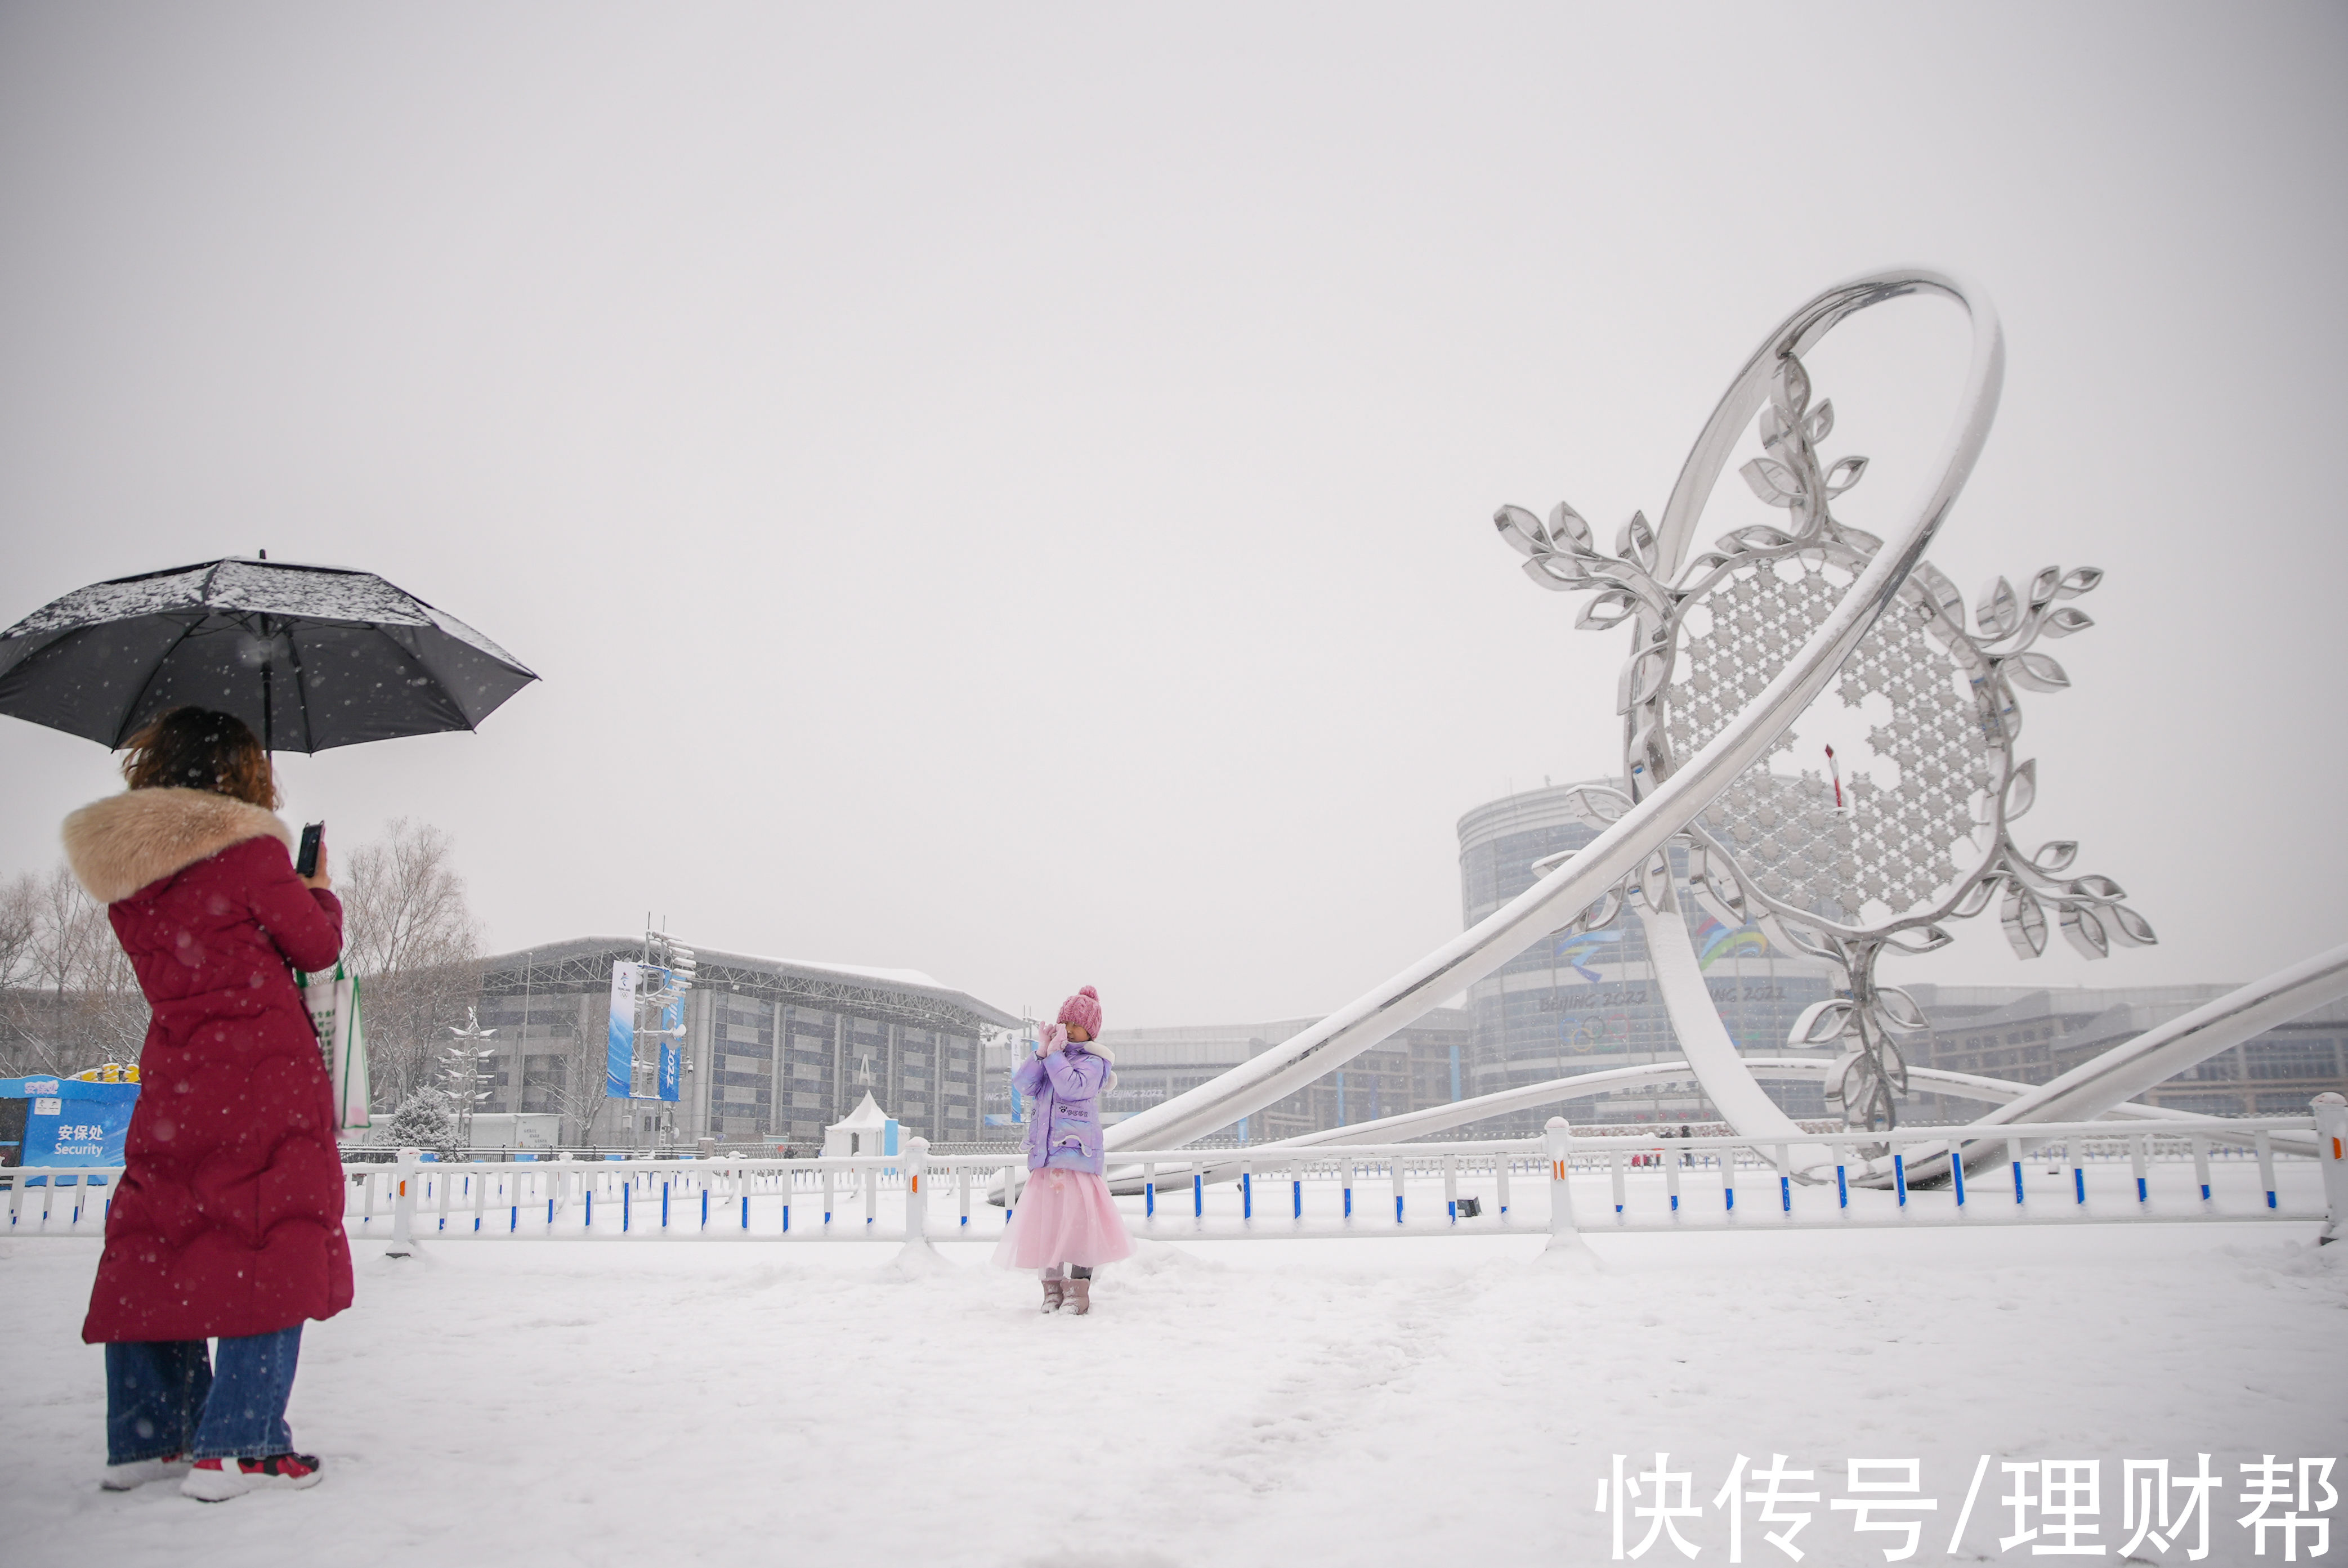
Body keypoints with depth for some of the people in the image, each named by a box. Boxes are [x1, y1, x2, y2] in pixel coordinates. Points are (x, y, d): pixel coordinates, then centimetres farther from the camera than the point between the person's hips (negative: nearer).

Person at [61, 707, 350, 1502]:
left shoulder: (124, 868, 9)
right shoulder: (251, 850, -10)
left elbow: (173, 964, 16)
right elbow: (317, 946, -3)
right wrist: (318, 888, 15)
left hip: (173, 1082, 6)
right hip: (266, 1080, -6)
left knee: (157, 1244, 16)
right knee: (273, 1250, -1)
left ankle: (143, 1438, 22)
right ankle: (237, 1447, -2)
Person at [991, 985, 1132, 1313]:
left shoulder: (1094, 1061, 0)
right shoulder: (1049, 1059, 18)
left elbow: (1073, 1087, -18)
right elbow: (1021, 1085, 4)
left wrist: (1054, 1054, -11)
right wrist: (1041, 1053, -5)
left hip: (1077, 1151, -6)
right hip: (1045, 1153, 6)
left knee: (1076, 1218, -10)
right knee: (1045, 1218, 4)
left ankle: (1078, 1292, -4)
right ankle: (1053, 1288, 13)